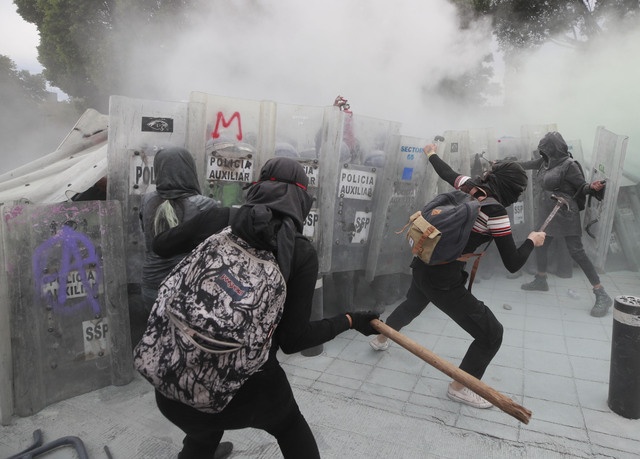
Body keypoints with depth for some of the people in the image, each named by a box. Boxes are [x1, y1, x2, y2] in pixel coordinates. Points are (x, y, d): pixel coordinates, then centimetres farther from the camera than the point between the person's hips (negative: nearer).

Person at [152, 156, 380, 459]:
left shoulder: (215, 220, -6)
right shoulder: (301, 253, -11)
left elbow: (160, 246, 12)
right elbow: (293, 340, -10)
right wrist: (350, 321, 4)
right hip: (246, 387, -2)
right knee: (291, 428, 32)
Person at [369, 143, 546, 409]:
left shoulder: (466, 185, -1)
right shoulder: (495, 213, -18)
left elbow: (446, 172, 22)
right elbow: (512, 265, -14)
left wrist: (432, 154, 42)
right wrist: (532, 241, 4)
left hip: (423, 266, 8)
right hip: (443, 280, -8)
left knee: (412, 304, 38)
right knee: (491, 333, 6)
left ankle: (380, 339, 58)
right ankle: (459, 387, 19)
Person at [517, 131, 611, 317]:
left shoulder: (568, 164, -13)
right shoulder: (546, 162, 7)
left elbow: (582, 187, -9)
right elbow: (528, 164, 23)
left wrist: (592, 187, -30)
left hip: (565, 214, -8)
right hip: (547, 213, 8)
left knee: (576, 252, -10)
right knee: (540, 246, 17)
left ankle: (602, 295, -4)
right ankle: (541, 280, 38)